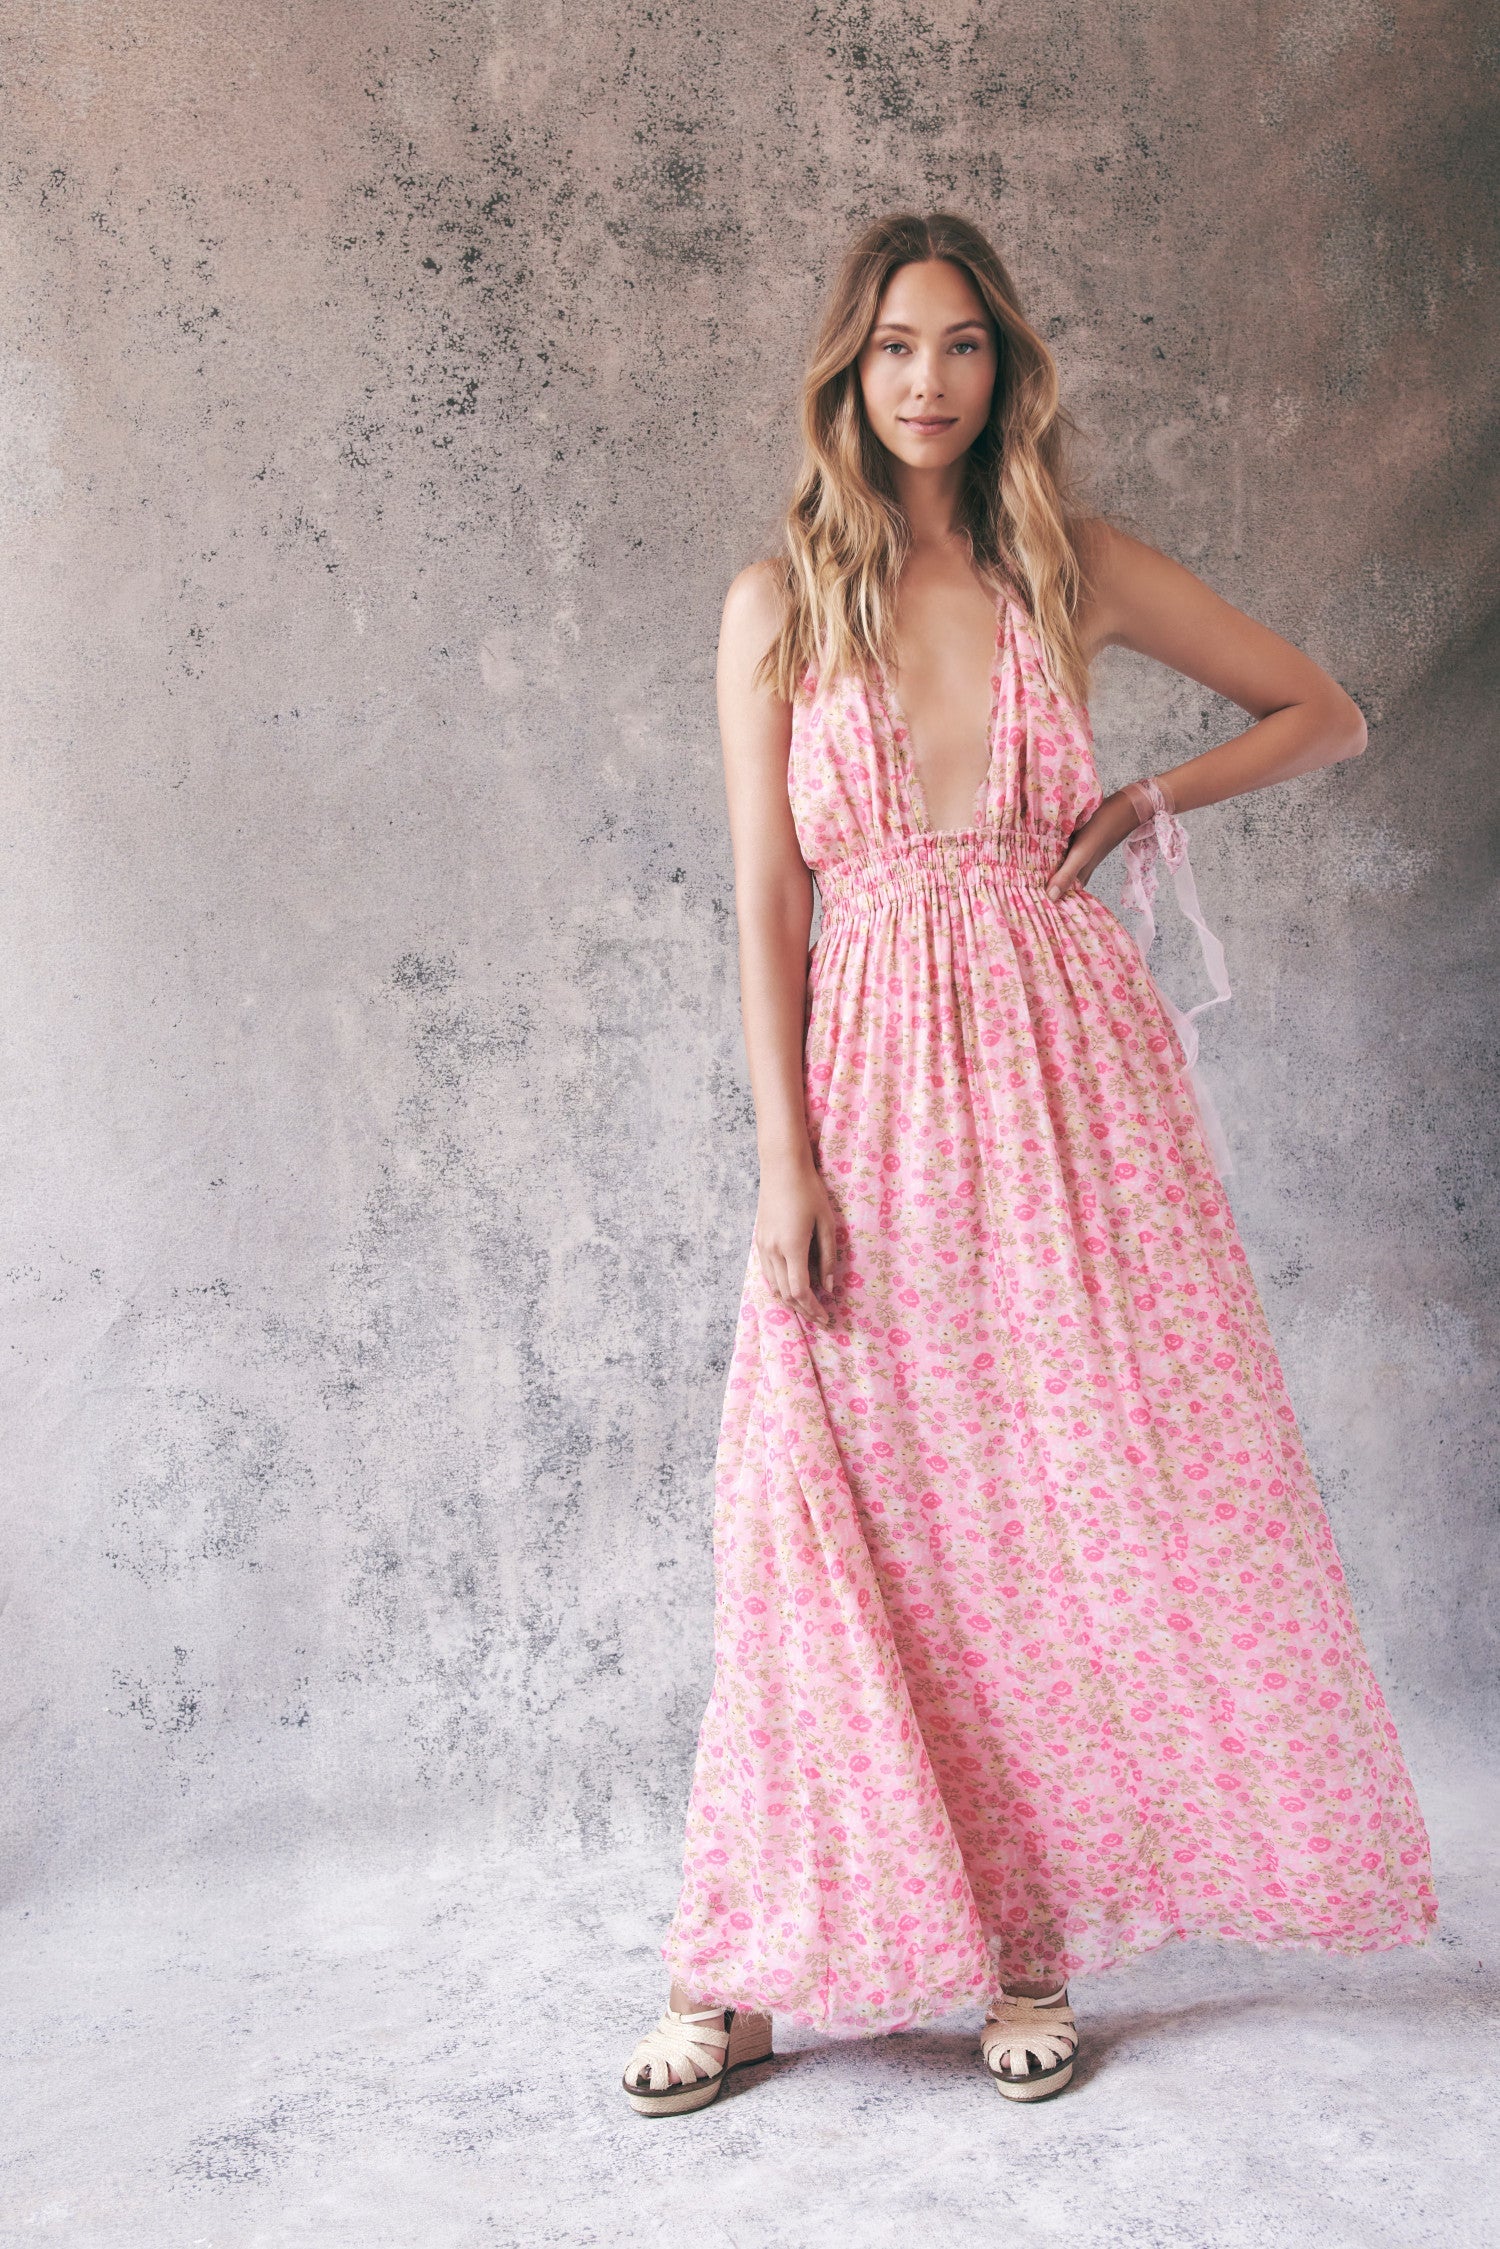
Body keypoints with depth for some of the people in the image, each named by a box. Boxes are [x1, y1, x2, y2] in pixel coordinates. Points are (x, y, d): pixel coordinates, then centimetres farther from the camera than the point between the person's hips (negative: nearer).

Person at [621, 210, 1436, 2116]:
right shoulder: (780, 601, 4)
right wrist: (786, 1161, -8)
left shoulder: (1077, 572, 6)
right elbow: (766, 896, 0)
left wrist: (1149, 802, 0)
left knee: (1081, 1514, 3)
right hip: (873, 1090, -1)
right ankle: (754, 1975, 13)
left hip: (1069, 1069, 1)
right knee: (850, 1521, 0)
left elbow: (1326, 714, 15)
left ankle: (1033, 1944, 19)